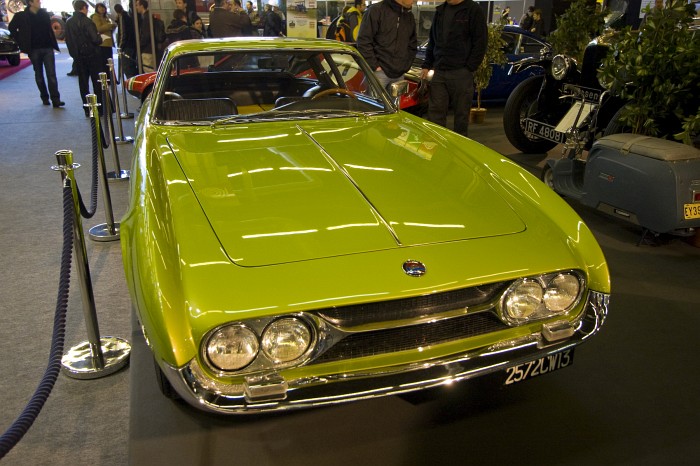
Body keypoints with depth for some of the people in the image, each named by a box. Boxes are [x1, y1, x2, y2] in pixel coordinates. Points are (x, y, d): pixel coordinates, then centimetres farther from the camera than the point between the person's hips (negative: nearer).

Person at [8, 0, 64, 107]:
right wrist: (22, 42, 2)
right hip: (34, 49, -1)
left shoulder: (45, 14, 7)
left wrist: (53, 43, 8)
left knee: (51, 74, -8)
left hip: (48, 48, 1)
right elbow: (11, 27, 9)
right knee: (39, 75, 7)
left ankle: (55, 99, -12)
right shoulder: (21, 16, -1)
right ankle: (44, 97, 17)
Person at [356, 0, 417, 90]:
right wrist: (374, 66, -12)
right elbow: (363, 41, -10)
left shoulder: (410, 17, 14)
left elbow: (413, 45, 24)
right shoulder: (376, 10, -6)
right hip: (379, 72, -6)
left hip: (400, 74, 6)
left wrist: (406, 65, 10)